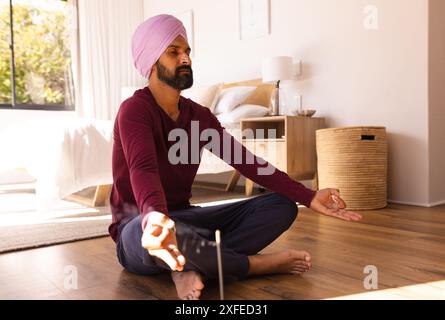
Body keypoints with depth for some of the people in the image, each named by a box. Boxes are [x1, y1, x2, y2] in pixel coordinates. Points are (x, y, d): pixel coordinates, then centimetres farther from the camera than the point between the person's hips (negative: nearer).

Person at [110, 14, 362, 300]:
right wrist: (155, 218, -56)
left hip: (182, 218, 6)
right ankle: (255, 264, -20)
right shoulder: (135, 110, -13)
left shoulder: (198, 115, 6)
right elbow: (143, 170, -33)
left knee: (282, 205, -6)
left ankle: (194, 267, -26)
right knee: (142, 232, -44)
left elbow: (245, 160, -3)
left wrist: (308, 197, -13)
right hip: (141, 229, -5)